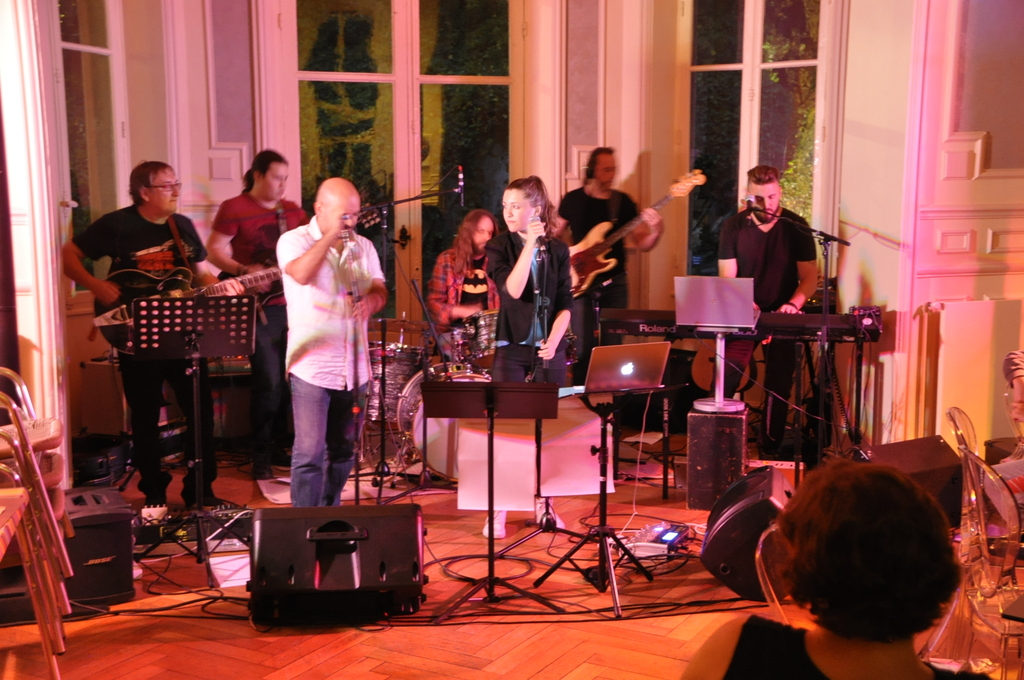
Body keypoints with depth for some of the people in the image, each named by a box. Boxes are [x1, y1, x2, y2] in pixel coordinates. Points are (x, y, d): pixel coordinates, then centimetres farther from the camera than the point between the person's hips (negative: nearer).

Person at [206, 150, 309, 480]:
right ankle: (262, 459, 3)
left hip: (292, 304, 6)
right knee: (269, 381, -10)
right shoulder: (233, 209, -2)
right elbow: (214, 250, -5)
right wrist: (244, 271, -18)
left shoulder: (292, 210, 15)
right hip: (259, 308, -6)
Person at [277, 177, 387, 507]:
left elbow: (380, 290, 9)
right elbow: (301, 274, -25)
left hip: (354, 367, 5)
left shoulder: (363, 246, 12)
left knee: (344, 451, 14)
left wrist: (371, 301, -14)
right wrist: (330, 235, -19)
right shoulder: (294, 241, -4)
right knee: (310, 453, -8)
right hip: (312, 366, -5)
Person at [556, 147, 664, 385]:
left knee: (613, 345, 3)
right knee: (583, 347, -5)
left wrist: (656, 232, -18)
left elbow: (641, 244, 2)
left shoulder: (623, 202, 3)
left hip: (614, 281, 2)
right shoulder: (573, 199, 1)